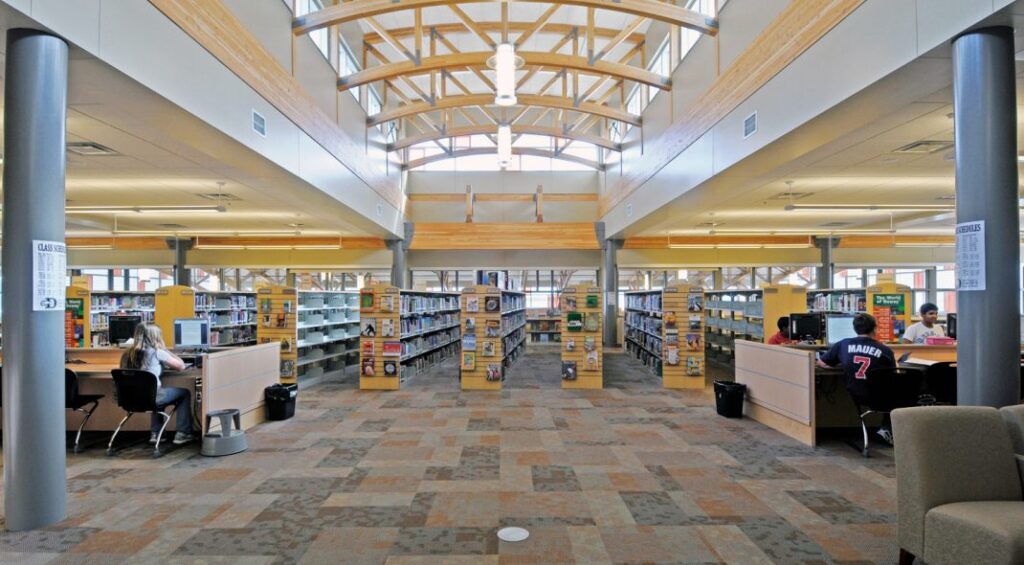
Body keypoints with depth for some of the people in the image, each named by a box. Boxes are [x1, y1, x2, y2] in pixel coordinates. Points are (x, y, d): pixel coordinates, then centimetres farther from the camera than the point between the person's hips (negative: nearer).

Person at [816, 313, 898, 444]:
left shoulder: (843, 344, -5)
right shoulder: (885, 350, -9)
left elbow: (821, 363, 6)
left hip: (855, 396, 3)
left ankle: (887, 430, 29)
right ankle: (887, 429, 20)